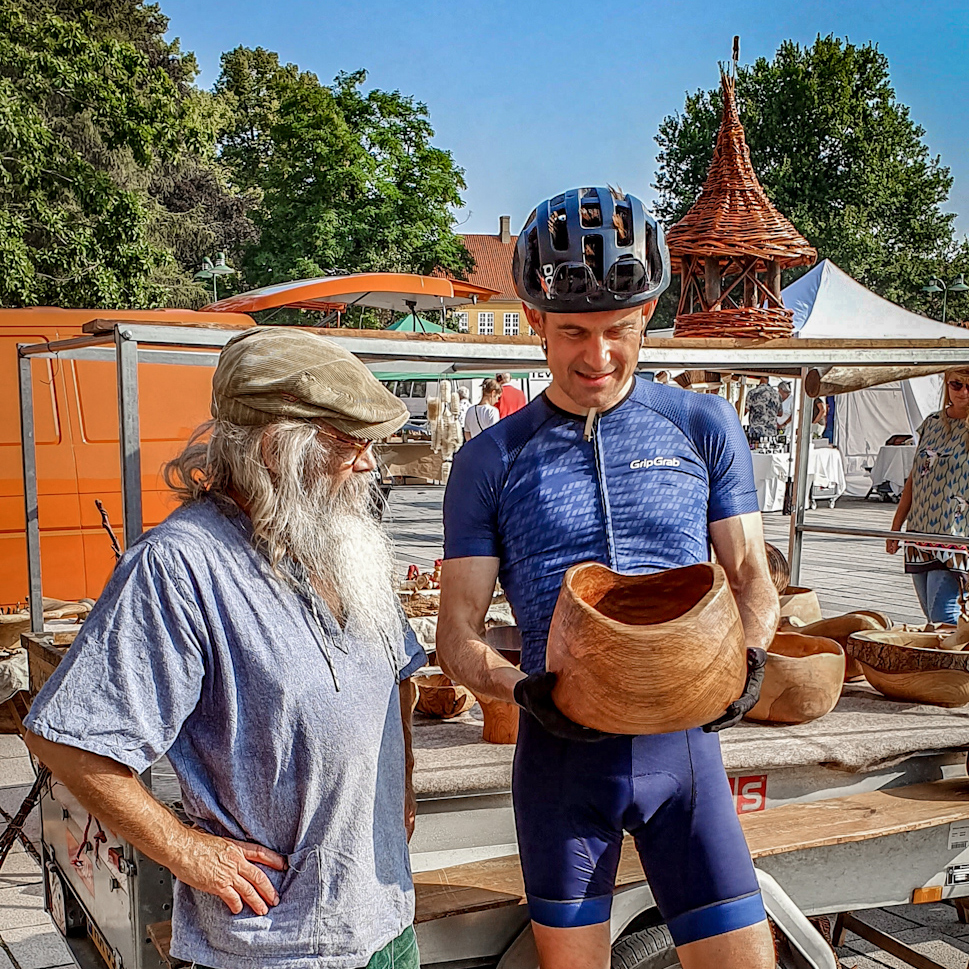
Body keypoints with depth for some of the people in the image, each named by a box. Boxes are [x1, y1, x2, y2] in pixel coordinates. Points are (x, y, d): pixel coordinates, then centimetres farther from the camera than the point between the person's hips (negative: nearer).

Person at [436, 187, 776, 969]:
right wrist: (523, 690, -21)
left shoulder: (704, 428, 2)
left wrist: (747, 656, -15)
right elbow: (458, 637, -1)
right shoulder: (491, 462, -1)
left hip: (682, 743, 1)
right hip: (562, 750, 0)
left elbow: (752, 579, 7)